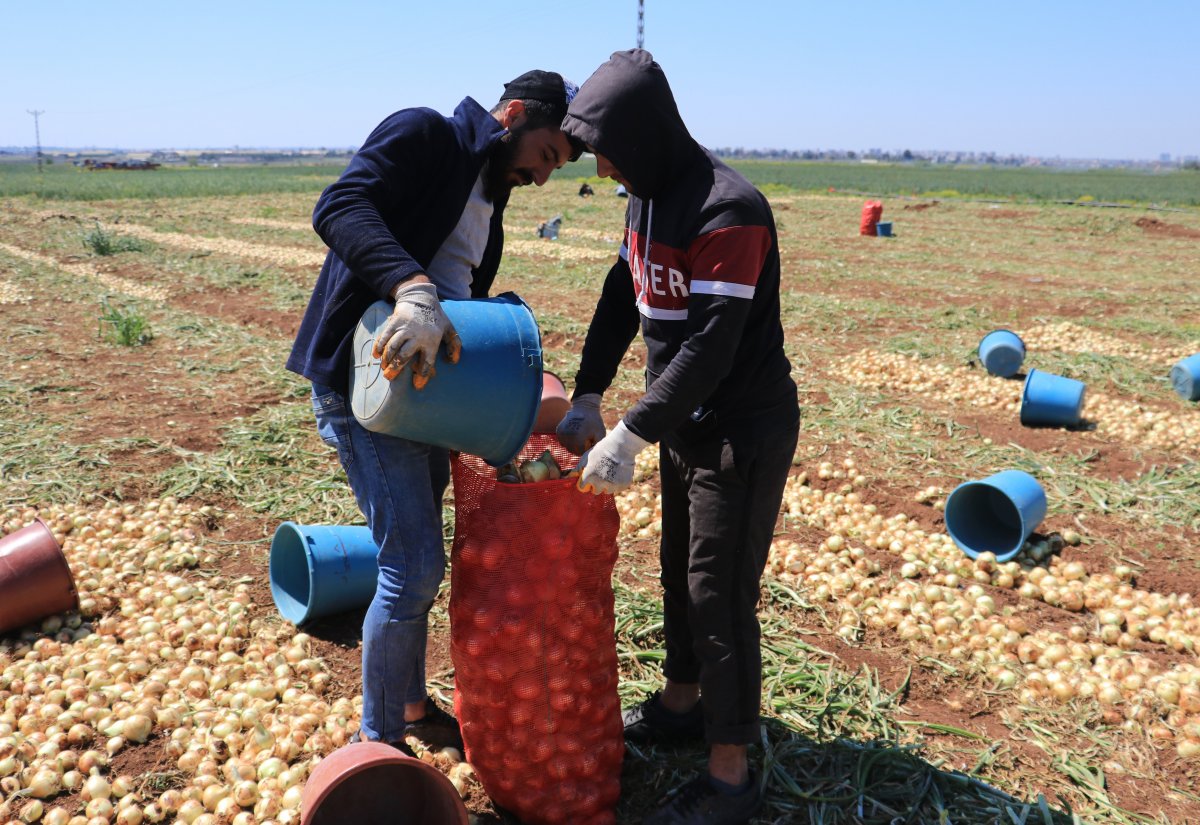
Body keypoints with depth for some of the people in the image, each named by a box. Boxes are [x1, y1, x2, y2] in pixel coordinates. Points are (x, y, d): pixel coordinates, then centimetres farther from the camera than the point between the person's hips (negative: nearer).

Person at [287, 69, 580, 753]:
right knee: (415, 563, -8)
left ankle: (412, 707, 34)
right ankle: (378, 741, 10)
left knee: (415, 560, 17)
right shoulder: (424, 135, -8)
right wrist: (412, 287, -39)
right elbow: (340, 208, -24)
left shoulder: (488, 202, 19)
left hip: (423, 383, 9)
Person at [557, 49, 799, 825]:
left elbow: (711, 345, -28)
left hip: (744, 432, -9)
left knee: (720, 598, -1)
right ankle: (681, 702, 42)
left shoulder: (727, 210, -25)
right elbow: (622, 301, 10)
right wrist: (588, 398, 3)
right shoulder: (647, 197, 4)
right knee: (681, 572, 21)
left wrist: (630, 438, -26)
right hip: (687, 422, 9)